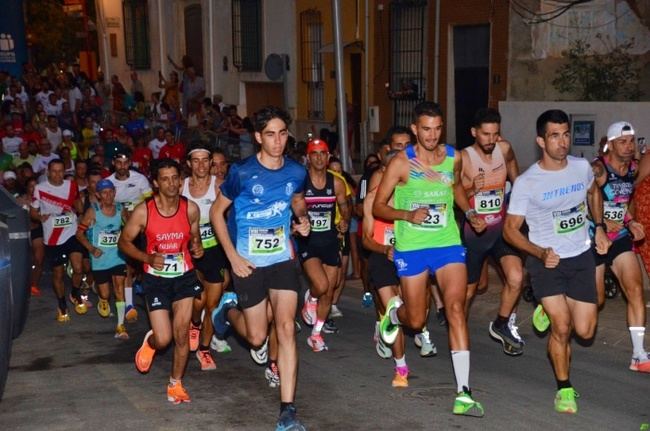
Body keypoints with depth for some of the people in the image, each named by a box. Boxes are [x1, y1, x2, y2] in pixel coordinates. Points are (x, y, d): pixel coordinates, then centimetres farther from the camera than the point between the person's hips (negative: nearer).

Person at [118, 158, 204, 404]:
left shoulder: (190, 209, -6)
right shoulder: (144, 211, -13)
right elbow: (124, 241, -3)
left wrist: (197, 247, -13)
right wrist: (148, 258, -19)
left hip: (184, 276, 2)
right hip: (156, 278, -2)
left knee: (181, 335, -1)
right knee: (164, 339, -5)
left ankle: (176, 384, 19)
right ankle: (150, 342, 33)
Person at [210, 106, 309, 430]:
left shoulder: (296, 172, -3)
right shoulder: (241, 173, -14)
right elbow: (217, 212, -4)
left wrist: (302, 217, -2)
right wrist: (233, 256, -11)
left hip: (283, 260, 2)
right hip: (249, 263, -2)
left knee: (286, 329, -10)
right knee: (257, 338, 6)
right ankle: (227, 310, 42)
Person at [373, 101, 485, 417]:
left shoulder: (454, 157, 2)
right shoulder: (401, 162, -9)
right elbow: (378, 207, -6)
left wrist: (470, 214, 8)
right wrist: (408, 215, -23)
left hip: (448, 243, 2)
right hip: (411, 248, -2)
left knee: (456, 309, -14)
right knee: (416, 321, 9)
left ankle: (463, 393, -14)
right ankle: (394, 312, 49)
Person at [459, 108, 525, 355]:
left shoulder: (504, 149, -4)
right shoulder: (463, 158, -17)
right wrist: (471, 190, -33)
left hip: (501, 229, 3)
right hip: (473, 233, -3)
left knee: (516, 277, -18)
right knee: (467, 291, 11)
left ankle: (501, 325, 6)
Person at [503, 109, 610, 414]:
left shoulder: (582, 167, -1)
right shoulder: (526, 183, -14)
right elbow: (510, 229, -9)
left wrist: (599, 227, 13)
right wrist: (541, 253, -23)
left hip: (581, 257, 4)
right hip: (546, 262, -4)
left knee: (585, 331, 2)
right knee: (561, 328, -12)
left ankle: (552, 311, 36)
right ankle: (564, 388, 10)